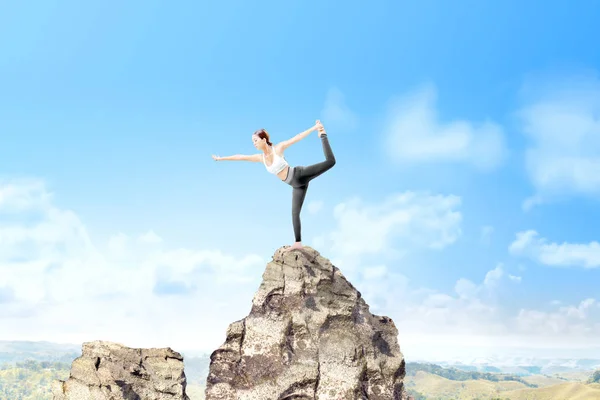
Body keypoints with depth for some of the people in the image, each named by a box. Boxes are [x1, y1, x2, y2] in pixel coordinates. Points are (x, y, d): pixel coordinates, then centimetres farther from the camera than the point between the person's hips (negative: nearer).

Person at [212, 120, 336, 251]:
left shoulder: (278, 148, -8)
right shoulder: (260, 157, 7)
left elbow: (297, 138, -14)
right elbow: (240, 157, 16)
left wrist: (314, 128, -21)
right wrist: (221, 158, 23)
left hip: (300, 174, -5)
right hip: (297, 185, 5)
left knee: (330, 161, -19)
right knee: (295, 212, 1)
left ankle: (322, 135, -2)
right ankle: (298, 242, 3)